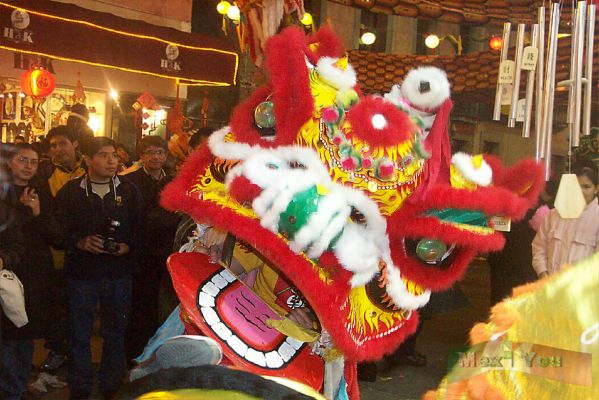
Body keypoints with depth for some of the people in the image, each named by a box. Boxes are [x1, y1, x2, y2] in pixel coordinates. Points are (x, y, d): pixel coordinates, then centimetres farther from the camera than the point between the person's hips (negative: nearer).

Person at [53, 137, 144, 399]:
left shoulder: (129, 190, 5)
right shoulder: (71, 191, 2)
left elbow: (141, 228, 3)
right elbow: (59, 230, -2)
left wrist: (128, 246, -13)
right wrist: (80, 242, -18)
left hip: (119, 274, 1)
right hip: (81, 272, -1)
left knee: (115, 332, 11)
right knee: (79, 333, 8)